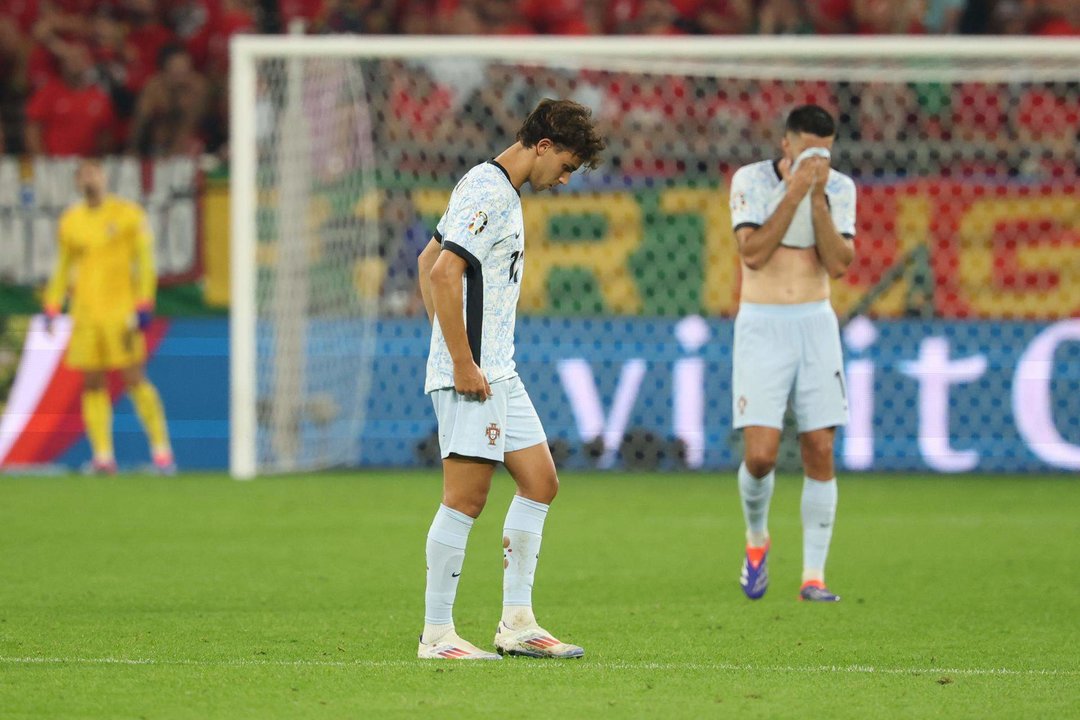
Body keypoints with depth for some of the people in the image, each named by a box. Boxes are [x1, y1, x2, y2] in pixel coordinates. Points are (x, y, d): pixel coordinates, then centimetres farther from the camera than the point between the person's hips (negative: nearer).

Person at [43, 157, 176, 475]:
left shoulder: (128, 214, 0)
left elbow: (144, 260, -2)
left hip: (121, 311, -4)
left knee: (134, 380, -10)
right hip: (85, 314, 4)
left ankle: (161, 451, -3)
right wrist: (52, 306, 14)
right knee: (92, 385, 0)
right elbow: (63, 267, 22)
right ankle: (103, 456, 1)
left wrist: (144, 304, -11)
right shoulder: (70, 221, 13)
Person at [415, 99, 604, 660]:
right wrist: (462, 362, -22)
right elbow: (444, 271, -24)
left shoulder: (499, 191, 18)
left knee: (539, 482, 10)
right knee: (465, 497, -8)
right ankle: (436, 634, -4)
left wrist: (449, 343, 21)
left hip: (498, 373, 11)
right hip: (470, 376, -11)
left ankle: (517, 623, 13)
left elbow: (427, 261, 27)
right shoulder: (487, 191, -14)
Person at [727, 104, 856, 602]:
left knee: (820, 453, -3)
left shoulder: (839, 188, 2)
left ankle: (813, 576, 3)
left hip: (816, 324, 2)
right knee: (760, 454, -11)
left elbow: (838, 265, -8)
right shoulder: (752, 181, -5)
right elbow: (754, 254, -17)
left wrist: (817, 198, -16)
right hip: (761, 326, -2)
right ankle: (756, 538, 19)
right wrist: (794, 191, -20)